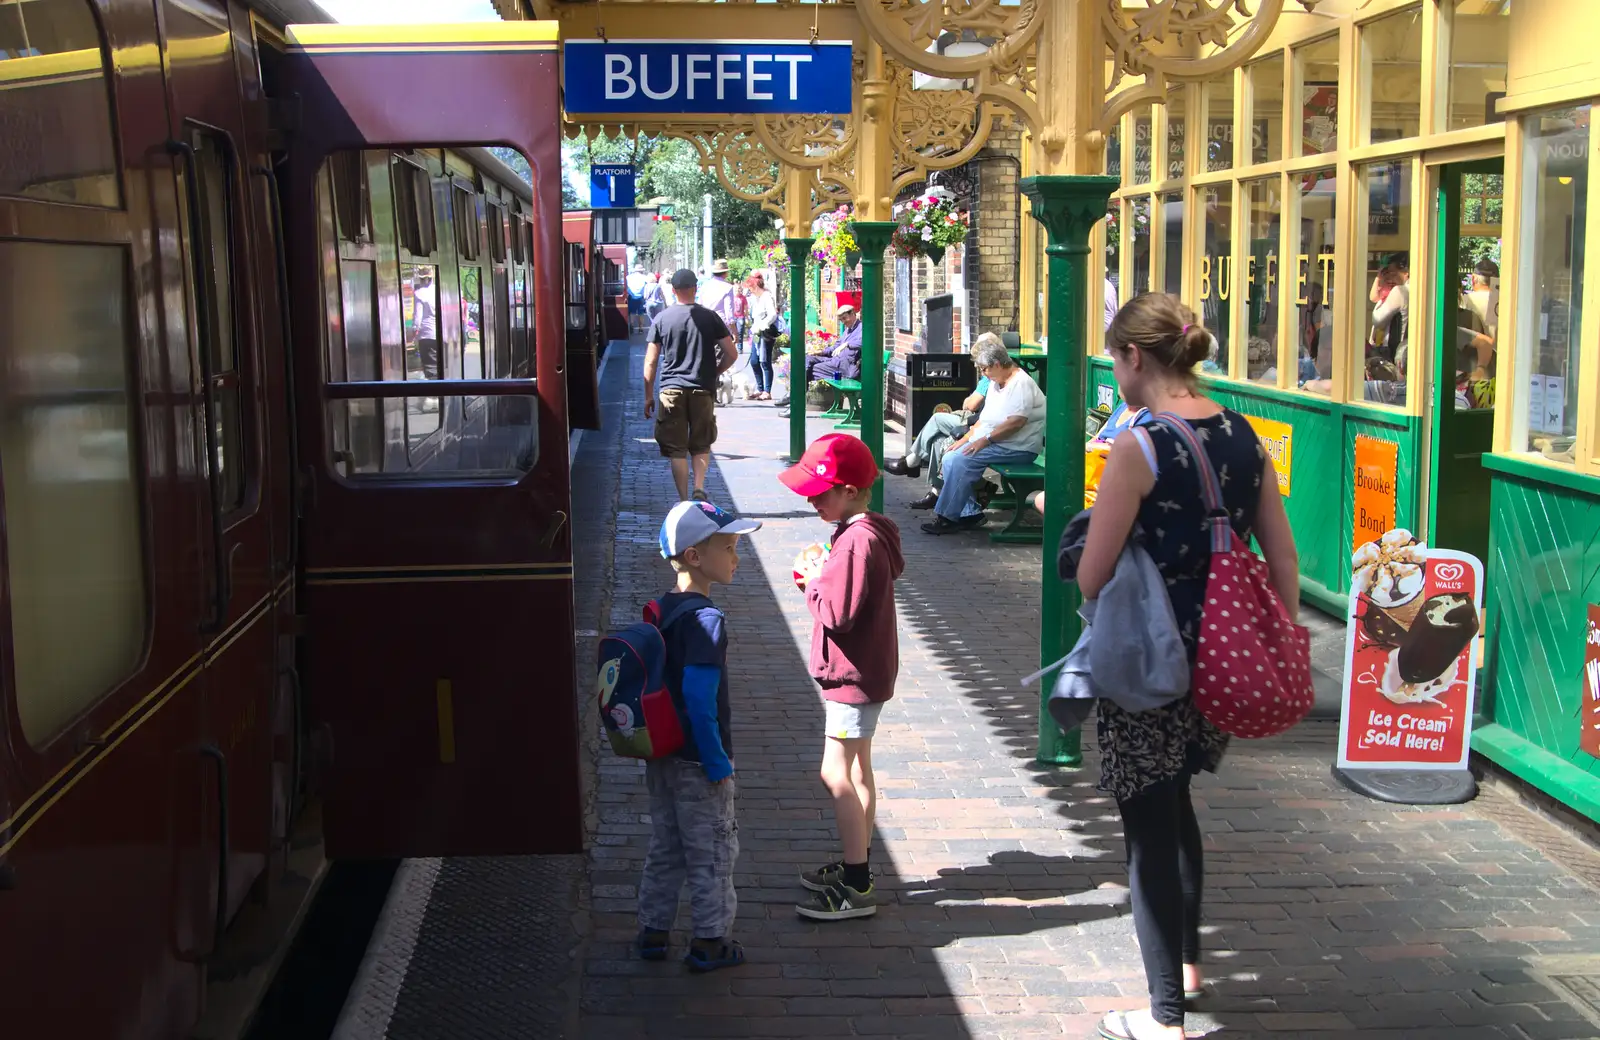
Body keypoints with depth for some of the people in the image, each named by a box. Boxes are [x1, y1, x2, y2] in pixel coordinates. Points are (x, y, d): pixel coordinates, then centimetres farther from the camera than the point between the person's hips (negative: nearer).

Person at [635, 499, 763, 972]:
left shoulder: (660, 610, 4)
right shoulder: (705, 620, -22)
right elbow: (698, 698, -27)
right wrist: (718, 763, -21)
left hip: (661, 756, 8)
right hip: (697, 764, -8)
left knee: (664, 846, 19)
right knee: (712, 852, 7)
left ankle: (652, 931, 28)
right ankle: (710, 941, 17)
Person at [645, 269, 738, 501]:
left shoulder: (661, 319, 0)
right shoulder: (709, 317, 1)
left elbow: (650, 362, 1)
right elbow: (732, 354, 0)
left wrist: (648, 395, 8)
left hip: (671, 390, -1)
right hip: (703, 390, 1)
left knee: (676, 449, 6)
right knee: (701, 445, 14)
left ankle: (684, 501, 3)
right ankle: (699, 487, -6)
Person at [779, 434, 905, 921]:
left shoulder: (858, 541, -24)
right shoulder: (861, 532, 9)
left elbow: (838, 612, -27)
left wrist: (813, 581, -12)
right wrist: (817, 575, 0)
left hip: (853, 677, -11)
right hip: (862, 674, 11)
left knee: (836, 775, -8)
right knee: (857, 771, 18)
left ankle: (857, 888, -3)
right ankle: (857, 866, 29)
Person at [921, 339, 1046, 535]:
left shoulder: (1021, 383, -14)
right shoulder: (996, 383, 17)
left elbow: (1016, 422, -24)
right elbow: (985, 418, 20)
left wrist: (985, 440, -22)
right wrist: (965, 439, 7)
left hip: (1018, 448, -10)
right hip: (992, 443, 10)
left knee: (961, 460, -23)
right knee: (950, 458, -4)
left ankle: (948, 517, -17)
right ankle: (969, 513, -5)